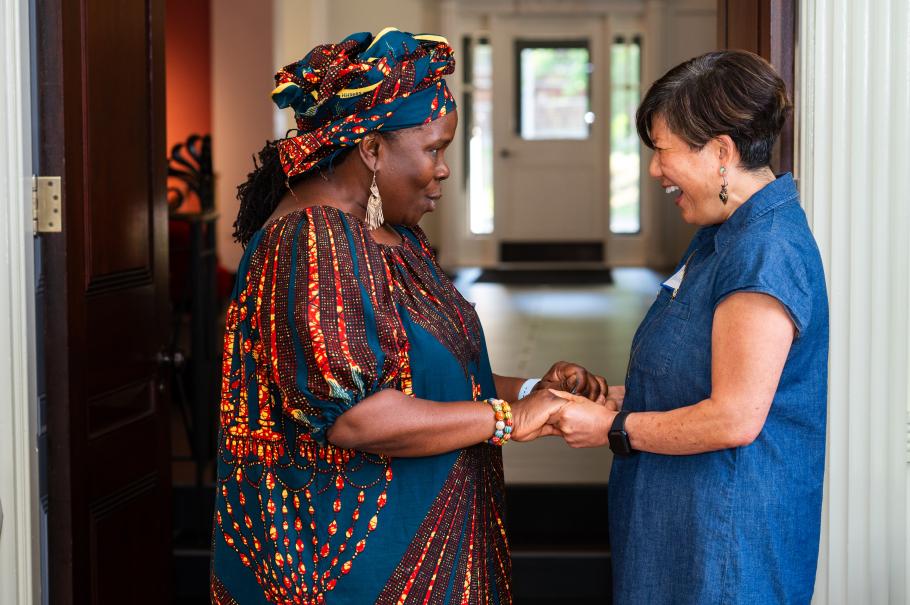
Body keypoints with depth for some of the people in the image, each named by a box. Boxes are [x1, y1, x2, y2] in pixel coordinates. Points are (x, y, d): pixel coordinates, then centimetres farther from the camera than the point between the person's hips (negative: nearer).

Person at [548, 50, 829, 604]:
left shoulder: (766, 253, -22)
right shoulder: (727, 235, 12)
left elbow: (735, 418, -25)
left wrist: (613, 429, -15)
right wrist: (606, 396, 8)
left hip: (727, 533, -10)